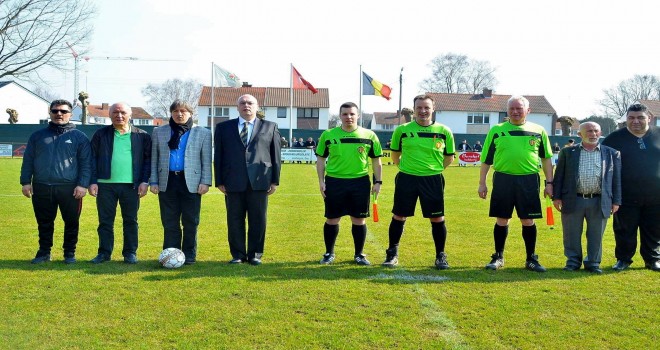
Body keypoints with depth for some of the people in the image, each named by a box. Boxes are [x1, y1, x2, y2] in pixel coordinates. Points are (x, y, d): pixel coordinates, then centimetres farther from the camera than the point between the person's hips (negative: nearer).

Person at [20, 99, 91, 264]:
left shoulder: (79, 137, 5)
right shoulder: (38, 136, 12)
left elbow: (86, 163, 0)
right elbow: (28, 160, 11)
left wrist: (83, 184, -9)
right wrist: (26, 182, 1)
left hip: (70, 188, -2)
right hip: (41, 188, 2)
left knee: (71, 222, 3)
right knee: (44, 223, 9)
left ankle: (70, 253, 16)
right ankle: (44, 252, 21)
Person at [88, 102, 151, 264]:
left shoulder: (142, 136, 6)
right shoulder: (101, 134, 7)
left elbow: (148, 159, 5)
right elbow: (93, 158, 6)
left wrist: (145, 181, -3)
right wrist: (93, 182, -3)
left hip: (131, 185, 0)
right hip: (106, 184, 1)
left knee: (131, 221, 6)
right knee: (105, 221, 5)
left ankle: (130, 253, 14)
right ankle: (104, 253, 14)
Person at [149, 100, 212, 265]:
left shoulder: (203, 133, 6)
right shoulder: (159, 132, 12)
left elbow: (206, 160, 3)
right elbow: (154, 159, 11)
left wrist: (205, 182, -6)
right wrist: (153, 181, 4)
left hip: (191, 182, -2)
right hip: (167, 182, 2)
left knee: (190, 222, 2)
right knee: (169, 222, 4)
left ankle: (189, 255, 12)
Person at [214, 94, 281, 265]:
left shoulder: (270, 127, 10)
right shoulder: (223, 127, 11)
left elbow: (276, 155, 7)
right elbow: (218, 156, 8)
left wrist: (275, 180, 1)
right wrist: (219, 181, 1)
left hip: (259, 181, 0)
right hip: (233, 182, 1)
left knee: (258, 220, 3)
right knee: (235, 220, 4)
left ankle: (255, 254, 15)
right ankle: (238, 254, 16)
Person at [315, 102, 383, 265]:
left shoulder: (369, 135, 2)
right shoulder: (328, 135, 1)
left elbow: (376, 160, 7)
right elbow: (321, 159, 7)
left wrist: (378, 181, 1)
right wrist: (321, 181, 0)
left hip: (360, 182, 0)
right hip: (334, 182, 0)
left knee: (359, 219, 6)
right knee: (332, 219, 7)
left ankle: (359, 254, 20)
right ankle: (329, 253, 22)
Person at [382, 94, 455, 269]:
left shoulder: (444, 131, 1)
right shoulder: (402, 130, 1)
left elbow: (449, 157, 12)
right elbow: (395, 154, 15)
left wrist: (434, 169, 4)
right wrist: (405, 167, 7)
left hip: (433, 180, 0)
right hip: (406, 178, 0)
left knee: (437, 219, 2)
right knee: (398, 217, 6)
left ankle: (440, 256, 17)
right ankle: (392, 253, 22)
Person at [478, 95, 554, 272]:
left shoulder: (538, 131, 6)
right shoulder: (497, 130, 5)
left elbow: (546, 158, 12)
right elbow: (486, 159, 8)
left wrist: (549, 183, 7)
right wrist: (482, 183, 6)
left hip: (528, 181, 0)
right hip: (503, 179, 0)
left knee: (528, 221, 4)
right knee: (501, 220, 6)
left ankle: (531, 259, 17)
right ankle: (498, 257, 19)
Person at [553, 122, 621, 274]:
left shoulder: (612, 154, 7)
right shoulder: (568, 152, 5)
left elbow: (616, 179, 8)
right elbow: (559, 176, 5)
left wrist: (616, 201, 3)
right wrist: (556, 197, -2)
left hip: (599, 202, 0)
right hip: (573, 201, 0)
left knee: (596, 236, 7)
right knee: (572, 235, 7)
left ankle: (593, 263, 20)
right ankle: (573, 261, 20)